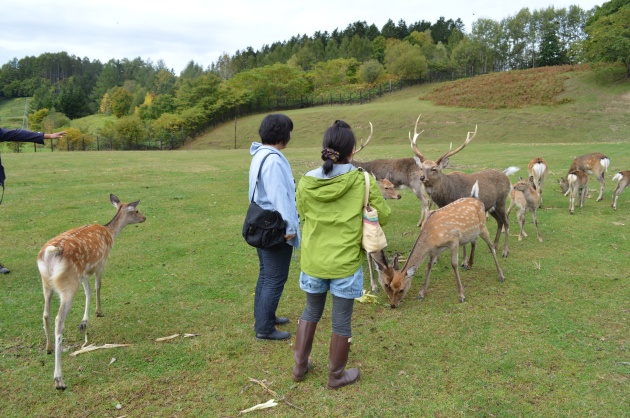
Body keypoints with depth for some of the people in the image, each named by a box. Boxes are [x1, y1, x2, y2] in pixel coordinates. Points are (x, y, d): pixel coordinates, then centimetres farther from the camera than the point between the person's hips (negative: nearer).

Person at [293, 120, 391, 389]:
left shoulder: (306, 183, -9)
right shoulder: (363, 181, -16)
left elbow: (304, 218, 4)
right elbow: (383, 216, -4)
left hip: (313, 260, 3)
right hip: (346, 263, -3)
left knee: (311, 311, 24)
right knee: (341, 320, 13)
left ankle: (300, 366, 36)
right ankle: (336, 376, 31)